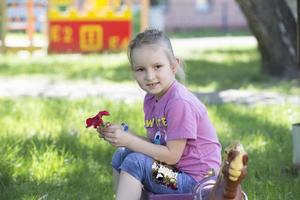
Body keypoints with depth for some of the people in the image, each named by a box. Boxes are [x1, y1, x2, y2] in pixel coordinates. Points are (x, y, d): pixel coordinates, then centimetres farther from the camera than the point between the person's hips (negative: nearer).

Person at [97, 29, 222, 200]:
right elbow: (154, 143, 6)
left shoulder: (180, 102, -22)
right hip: (177, 170, 9)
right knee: (121, 155, 9)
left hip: (197, 179, -9)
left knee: (134, 162, -19)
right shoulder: (151, 99, 6)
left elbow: (172, 155, -20)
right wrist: (123, 135, -9)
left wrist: (129, 140, -18)